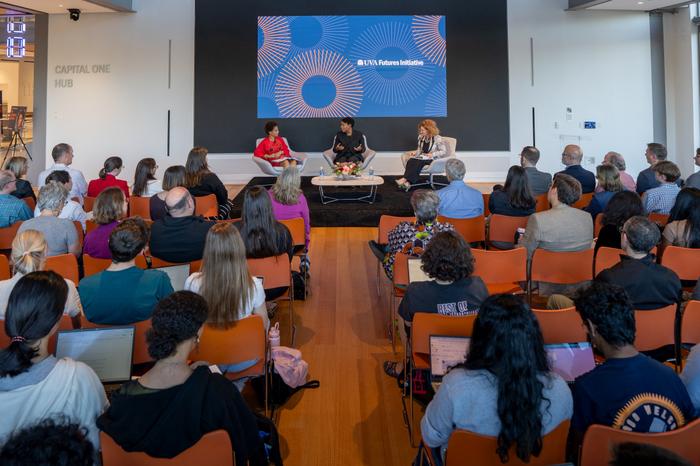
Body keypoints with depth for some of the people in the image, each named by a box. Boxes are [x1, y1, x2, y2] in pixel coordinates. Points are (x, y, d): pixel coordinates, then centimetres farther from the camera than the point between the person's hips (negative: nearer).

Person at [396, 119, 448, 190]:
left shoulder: (437, 138, -8)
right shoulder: (421, 137, 10)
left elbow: (444, 152, -9)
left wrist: (433, 154, -21)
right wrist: (415, 152, -3)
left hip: (432, 159, -6)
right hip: (422, 158, 6)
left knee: (417, 162, -33)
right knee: (411, 161, -27)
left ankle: (405, 179, -34)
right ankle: (408, 182, -37)